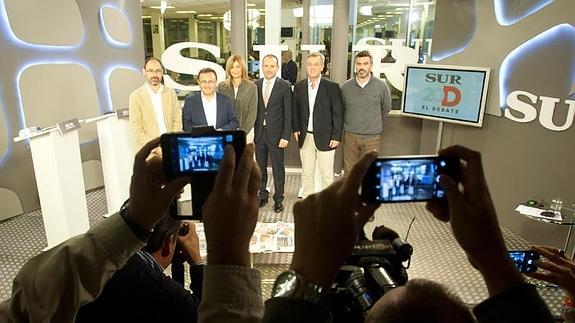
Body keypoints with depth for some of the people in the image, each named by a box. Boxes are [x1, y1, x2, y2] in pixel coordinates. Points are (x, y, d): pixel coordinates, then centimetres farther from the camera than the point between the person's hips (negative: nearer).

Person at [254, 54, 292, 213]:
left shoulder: (284, 86, -5)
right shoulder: (255, 85, 4)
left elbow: (288, 113, -6)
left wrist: (286, 136, -11)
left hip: (275, 134, -3)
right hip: (258, 133, 3)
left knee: (278, 168, 6)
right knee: (260, 167, 14)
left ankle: (278, 199, 20)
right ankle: (262, 196, 29)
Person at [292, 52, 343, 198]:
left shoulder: (332, 87, -6)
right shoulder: (299, 86, 5)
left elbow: (338, 113, -6)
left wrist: (336, 136, -9)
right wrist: (296, 128, 4)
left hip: (325, 138, -3)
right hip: (305, 137, 3)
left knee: (327, 174, 6)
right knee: (306, 174, 14)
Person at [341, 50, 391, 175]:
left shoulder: (381, 86, -5)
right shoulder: (346, 86, -2)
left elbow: (386, 108, 11)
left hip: (372, 137, -1)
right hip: (350, 136, 1)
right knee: (349, 171, 10)